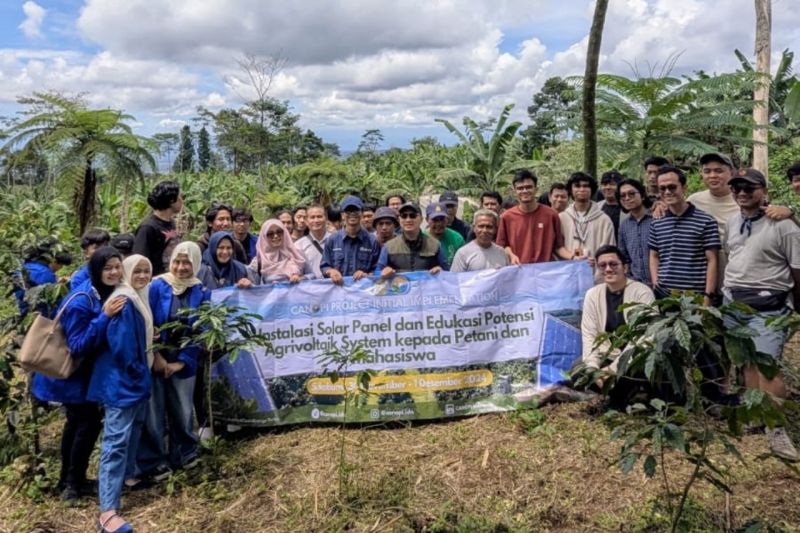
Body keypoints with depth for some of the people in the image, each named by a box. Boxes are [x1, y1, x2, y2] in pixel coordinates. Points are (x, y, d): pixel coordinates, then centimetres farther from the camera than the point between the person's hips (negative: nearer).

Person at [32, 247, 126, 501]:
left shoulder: (110, 294, -5)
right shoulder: (81, 301, -29)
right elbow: (77, 345, -29)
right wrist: (104, 316, -37)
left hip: (83, 371, 9)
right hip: (71, 373, -9)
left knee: (77, 423, 18)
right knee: (89, 423, -4)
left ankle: (68, 479, 32)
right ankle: (74, 483, 11)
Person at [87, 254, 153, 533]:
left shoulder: (140, 298, 13)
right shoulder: (123, 301, -18)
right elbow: (120, 343, -23)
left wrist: (142, 370, 11)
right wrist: (136, 370, -13)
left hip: (136, 378, 10)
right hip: (121, 379, -10)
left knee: (132, 434, 22)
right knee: (116, 441, -12)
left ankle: (125, 477, 39)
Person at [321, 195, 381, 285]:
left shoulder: (372, 241, 8)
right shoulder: (333, 240, 14)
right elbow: (324, 266, 18)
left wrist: (366, 275, -7)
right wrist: (331, 271, -2)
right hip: (337, 286, 1)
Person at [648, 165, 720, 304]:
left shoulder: (706, 221, -2)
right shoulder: (656, 224, 9)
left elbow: (711, 261, -4)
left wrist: (708, 296, -10)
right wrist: (655, 284, 3)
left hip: (695, 296, -3)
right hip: (662, 295, 3)